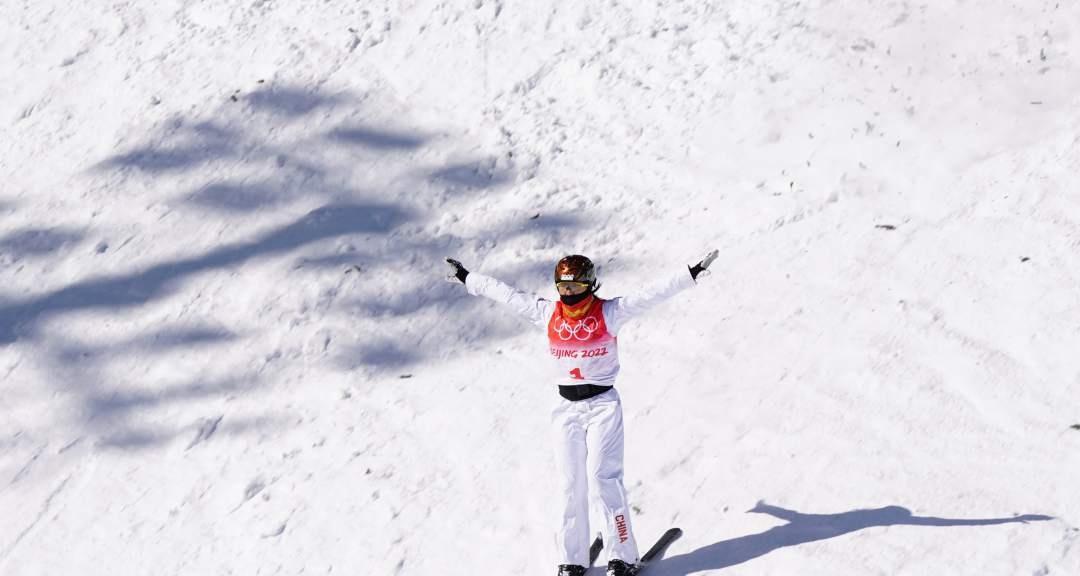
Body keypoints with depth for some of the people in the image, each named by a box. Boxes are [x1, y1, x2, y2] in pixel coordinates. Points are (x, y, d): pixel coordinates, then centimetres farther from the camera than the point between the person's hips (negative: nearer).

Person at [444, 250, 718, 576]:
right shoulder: (546, 313, 3)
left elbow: (653, 294, -13)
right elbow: (505, 293, 11)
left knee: (602, 478, -12)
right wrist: (467, 278, 18)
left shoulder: (609, 313, -7)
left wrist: (692, 275, -21)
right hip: (567, 407, 4)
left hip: (603, 405, -4)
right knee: (570, 485, 6)